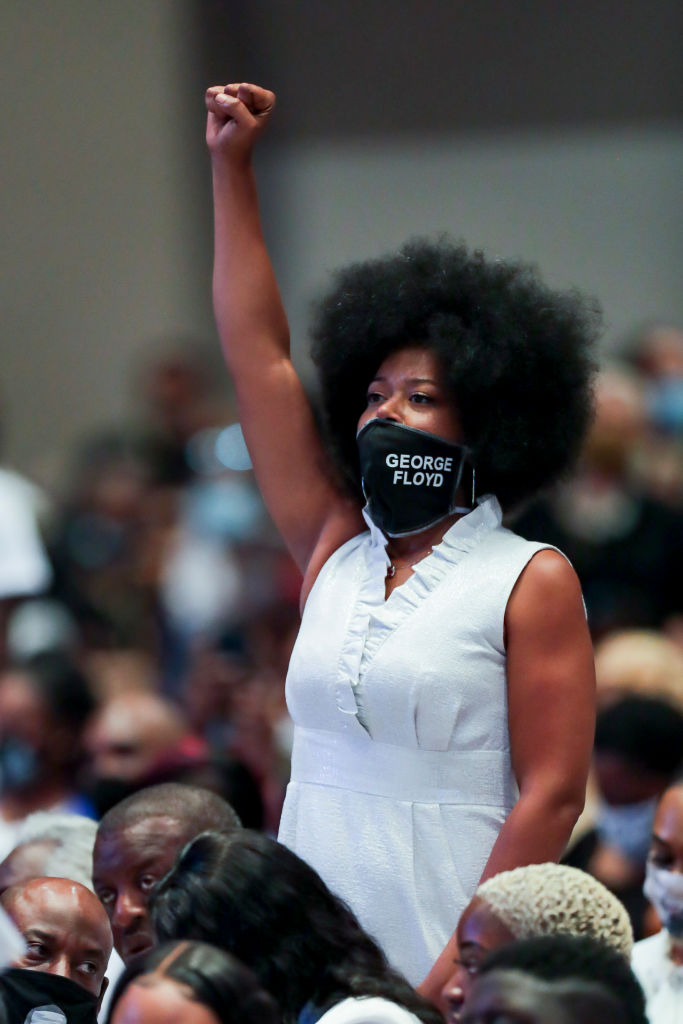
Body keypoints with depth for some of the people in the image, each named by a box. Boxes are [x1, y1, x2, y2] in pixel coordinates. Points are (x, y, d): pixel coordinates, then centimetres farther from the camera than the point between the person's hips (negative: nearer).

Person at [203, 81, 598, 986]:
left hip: (439, 930, -5)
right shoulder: (334, 552, 13)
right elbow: (258, 356, 16)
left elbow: (553, 792, -8)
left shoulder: (531, 583, -2)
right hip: (313, 937, 5)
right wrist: (230, 167, 15)